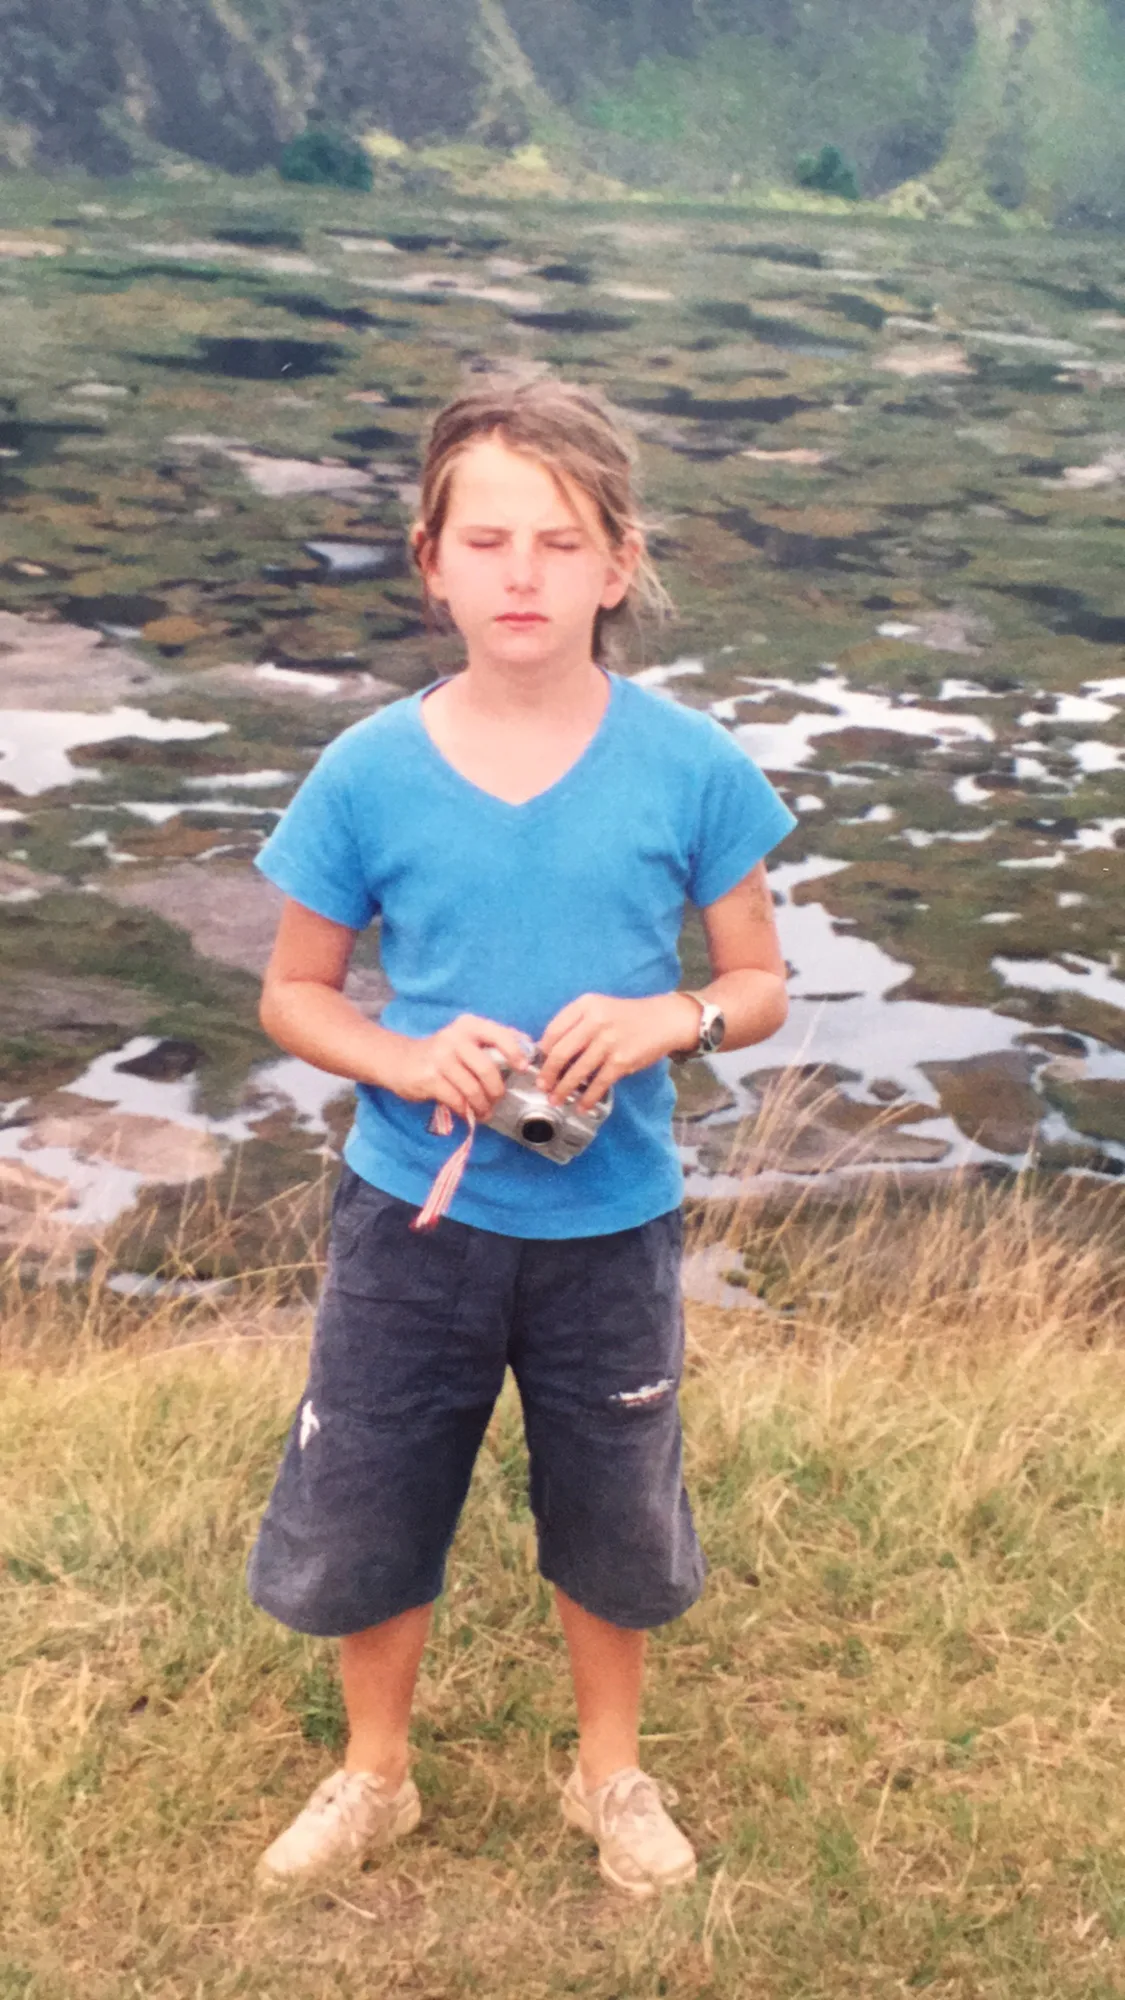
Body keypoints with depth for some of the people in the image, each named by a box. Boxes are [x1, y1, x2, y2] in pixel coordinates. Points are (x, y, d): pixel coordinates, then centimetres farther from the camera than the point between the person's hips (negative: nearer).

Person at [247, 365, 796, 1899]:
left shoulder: (689, 765, -12)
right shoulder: (370, 771, -11)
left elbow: (762, 988, -2)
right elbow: (294, 994, -1)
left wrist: (667, 1020, -24)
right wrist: (408, 1061, -20)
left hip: (612, 1222, 0)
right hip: (412, 1213, 1)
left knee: (613, 1522, 19)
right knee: (360, 1514, 16)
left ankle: (611, 1769, 49)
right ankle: (374, 1773, 45)